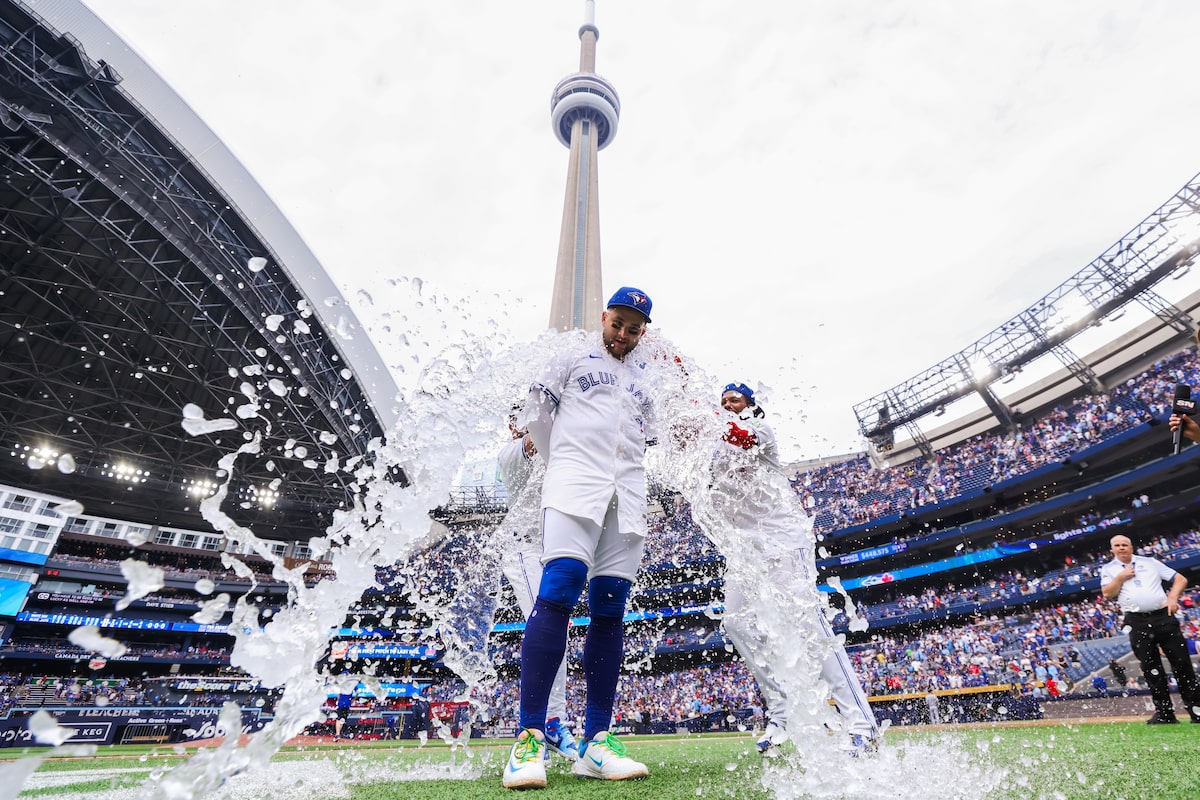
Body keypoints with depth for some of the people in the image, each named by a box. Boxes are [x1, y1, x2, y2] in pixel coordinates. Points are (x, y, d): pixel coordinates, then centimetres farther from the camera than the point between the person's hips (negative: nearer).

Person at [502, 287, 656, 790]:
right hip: (575, 486, -4)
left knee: (609, 610, -1)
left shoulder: (644, 380, 27)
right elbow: (537, 407, 10)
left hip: (627, 498, 5)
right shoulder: (575, 358, 15)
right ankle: (529, 738, -14)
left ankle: (596, 743, 5)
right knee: (558, 592, -21)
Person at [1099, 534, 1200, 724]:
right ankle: (1165, 712, 8)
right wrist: (1121, 576, -7)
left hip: (1163, 617, 1)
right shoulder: (1108, 569, 9)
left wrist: (1173, 598, -5)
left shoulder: (1150, 562, 13)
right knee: (1151, 668, 1)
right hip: (1138, 623, -1)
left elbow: (1180, 579, 11)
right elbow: (1107, 594, -1)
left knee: (1182, 663, 0)